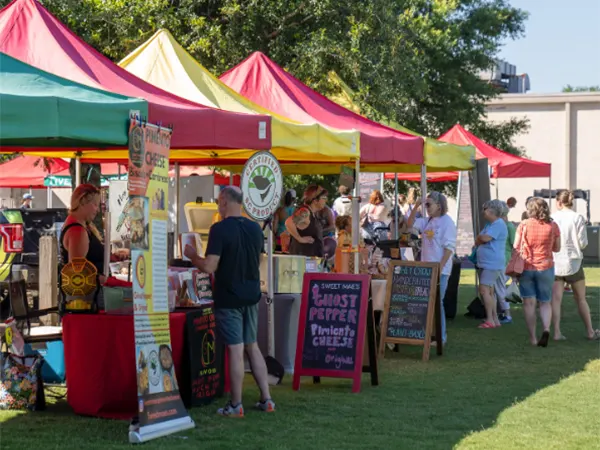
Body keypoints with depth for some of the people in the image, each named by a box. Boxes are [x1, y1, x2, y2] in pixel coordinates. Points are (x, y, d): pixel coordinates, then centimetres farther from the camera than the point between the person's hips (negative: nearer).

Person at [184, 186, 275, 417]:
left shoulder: (220, 229, -16)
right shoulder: (255, 228, 5)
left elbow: (209, 267, -19)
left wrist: (192, 255, -2)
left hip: (228, 298, -6)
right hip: (251, 295, 6)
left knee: (236, 350, -2)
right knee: (252, 346, 14)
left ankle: (236, 405, 4)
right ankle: (266, 399, 15)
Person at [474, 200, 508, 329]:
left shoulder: (499, 224, -13)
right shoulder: (489, 224, 18)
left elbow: (485, 238, -23)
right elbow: (478, 242, 17)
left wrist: (480, 237, -1)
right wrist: (481, 239, -6)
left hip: (492, 264, -10)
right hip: (484, 263, 10)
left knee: (484, 290, -15)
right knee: (489, 292, 12)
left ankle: (490, 320, -12)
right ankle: (495, 319, 16)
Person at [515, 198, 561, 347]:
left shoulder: (523, 225, -6)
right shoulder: (553, 226, -3)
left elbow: (516, 247, -3)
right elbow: (557, 248, 6)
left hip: (526, 267, -1)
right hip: (546, 267, 1)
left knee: (529, 302, 5)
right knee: (545, 302, 12)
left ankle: (532, 337, 1)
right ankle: (546, 329, -13)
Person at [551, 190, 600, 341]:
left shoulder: (552, 218, -4)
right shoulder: (578, 218, -8)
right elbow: (583, 242, -8)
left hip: (555, 262, 1)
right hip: (573, 262, -1)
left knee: (556, 299, 2)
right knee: (581, 299, 11)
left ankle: (557, 332, -6)